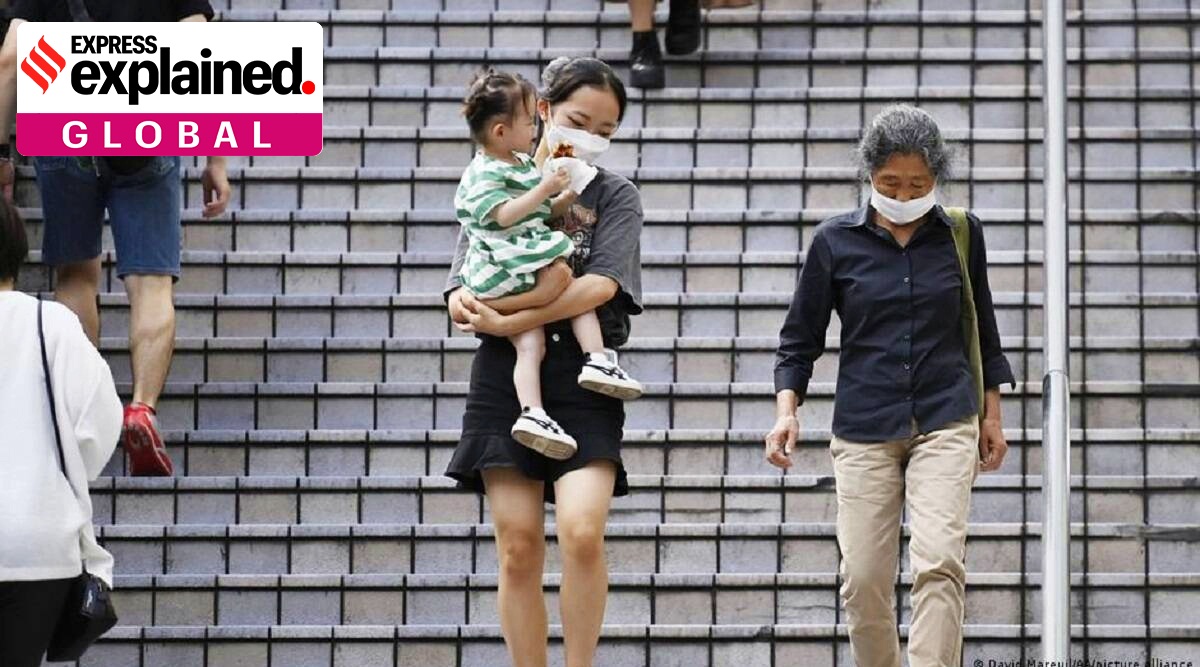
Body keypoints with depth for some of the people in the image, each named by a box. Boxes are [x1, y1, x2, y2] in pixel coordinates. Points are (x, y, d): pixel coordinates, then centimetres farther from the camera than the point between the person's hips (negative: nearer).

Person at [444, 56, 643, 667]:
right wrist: (466, 303, -16)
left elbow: (600, 285, -9)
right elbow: (462, 294, 9)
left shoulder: (615, 196, 7)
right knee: (519, 544, -2)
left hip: (581, 374, -2)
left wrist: (513, 319, -17)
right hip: (505, 373, 2)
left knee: (582, 531, -18)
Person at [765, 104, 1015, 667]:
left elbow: (982, 328, 16)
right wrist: (786, 409, -6)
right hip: (864, 429, 0)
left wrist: (991, 414, 17)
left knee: (939, 563, -18)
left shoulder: (960, 234, 4)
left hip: (946, 424, 0)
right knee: (864, 581, -3)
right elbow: (801, 337, 7)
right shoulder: (835, 240, 1)